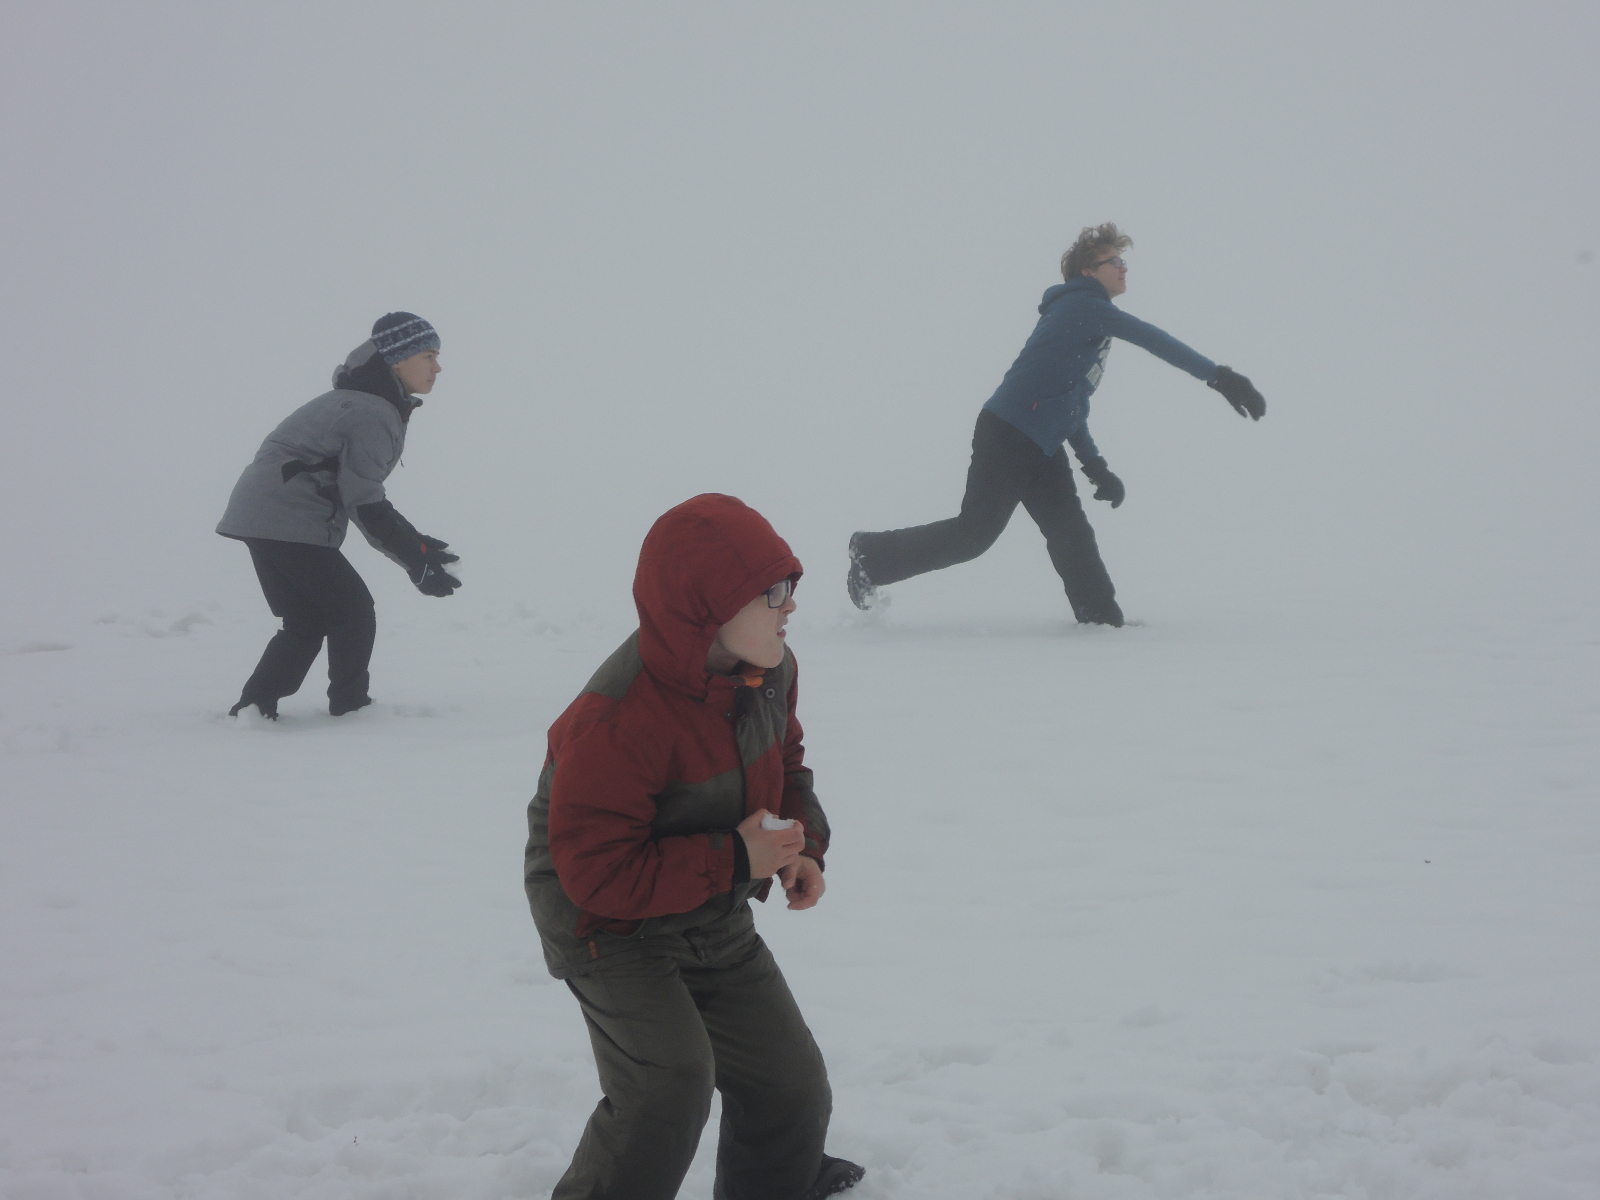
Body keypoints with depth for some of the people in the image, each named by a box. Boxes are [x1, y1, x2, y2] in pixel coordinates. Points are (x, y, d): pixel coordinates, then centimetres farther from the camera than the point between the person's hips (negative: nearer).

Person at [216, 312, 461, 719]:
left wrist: (414, 544, 12)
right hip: (288, 521, -10)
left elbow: (360, 491, 19)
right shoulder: (373, 414, -15)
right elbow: (364, 502, -18)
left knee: (307, 621, 16)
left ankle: (253, 706, 14)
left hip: (262, 514, 10)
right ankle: (349, 706, 8)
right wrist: (415, 559, -14)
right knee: (353, 611, 0)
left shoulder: (364, 402, 18)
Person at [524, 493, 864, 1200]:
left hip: (714, 923, 8)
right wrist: (734, 859, -30)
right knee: (672, 1078, -29)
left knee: (790, 1087, 12)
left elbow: (783, 764, 14)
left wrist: (801, 847, -5)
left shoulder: (769, 670, -6)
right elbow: (599, 874, -31)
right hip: (608, 924, -7)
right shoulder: (614, 725, -33)